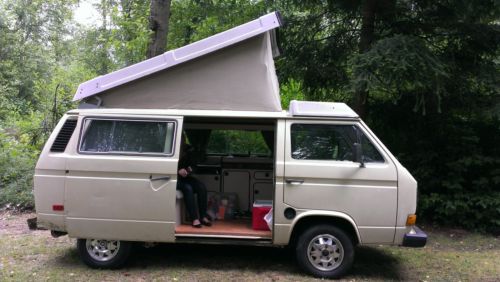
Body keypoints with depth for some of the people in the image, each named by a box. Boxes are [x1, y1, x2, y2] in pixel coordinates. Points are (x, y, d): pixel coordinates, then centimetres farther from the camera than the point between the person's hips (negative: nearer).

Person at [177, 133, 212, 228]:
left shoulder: (188, 149, 4)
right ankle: (194, 219, -32)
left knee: (201, 187, -19)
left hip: (185, 177, 5)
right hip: (175, 178, -5)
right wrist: (178, 171, -22)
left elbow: (192, 163, 15)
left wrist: (190, 168, -7)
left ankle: (203, 216, -16)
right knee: (188, 188, -32)